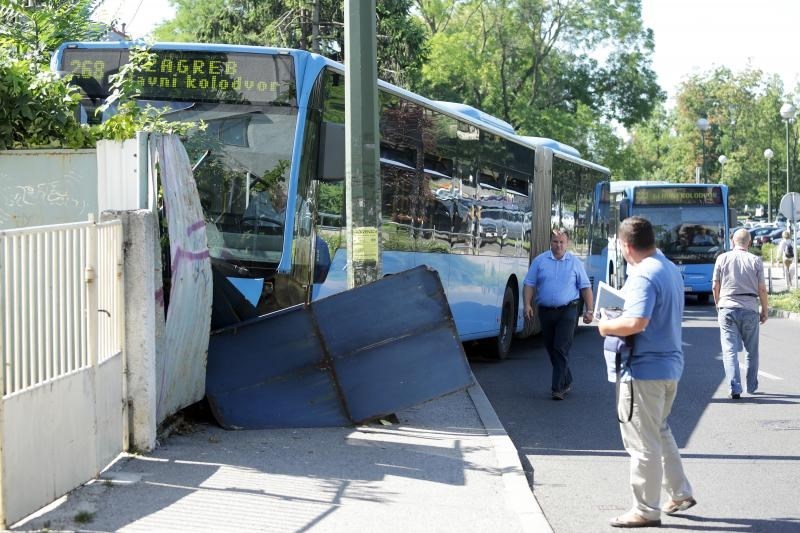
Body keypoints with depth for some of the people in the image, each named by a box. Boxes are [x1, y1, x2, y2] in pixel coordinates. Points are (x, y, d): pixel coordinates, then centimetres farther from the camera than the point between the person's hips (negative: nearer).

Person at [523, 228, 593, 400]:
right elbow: (529, 284, 4)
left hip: (567, 310, -3)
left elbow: (585, 287, 5)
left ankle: (558, 387, -10)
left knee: (561, 349, -11)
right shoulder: (539, 261, 4)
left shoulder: (575, 263, 3)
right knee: (551, 349, 10)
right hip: (545, 310, 3)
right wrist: (527, 305, -9)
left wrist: (588, 310, -1)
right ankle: (566, 381, 26)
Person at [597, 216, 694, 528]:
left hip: (645, 368, -10)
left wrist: (606, 326, -13)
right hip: (671, 364, 10)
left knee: (643, 441, 1)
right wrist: (617, 320, 16)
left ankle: (646, 510, 9)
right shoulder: (671, 270, 11)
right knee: (660, 432, 25)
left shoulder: (644, 275, -20)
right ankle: (680, 493, 31)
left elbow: (636, 322, -31)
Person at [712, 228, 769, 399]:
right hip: (750, 309, 0)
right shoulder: (756, 261, 0)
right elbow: (762, 289, -1)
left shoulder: (722, 258, 2)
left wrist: (718, 305, 20)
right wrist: (765, 310, 12)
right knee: (752, 350, 16)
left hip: (727, 308, 0)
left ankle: (734, 388, -12)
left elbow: (715, 286, 4)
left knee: (730, 350, -1)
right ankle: (752, 386, 25)